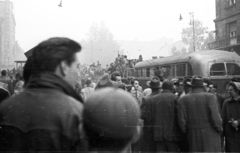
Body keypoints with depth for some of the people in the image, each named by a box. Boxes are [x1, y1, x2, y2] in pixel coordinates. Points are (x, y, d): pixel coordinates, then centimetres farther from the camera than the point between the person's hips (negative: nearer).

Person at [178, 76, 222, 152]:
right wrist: (220, 129, 4)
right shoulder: (210, 97, -6)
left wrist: (187, 133, 10)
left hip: (193, 135, 2)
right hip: (210, 134, -2)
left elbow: (181, 120, -4)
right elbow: (215, 118, -13)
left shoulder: (183, 99, 1)